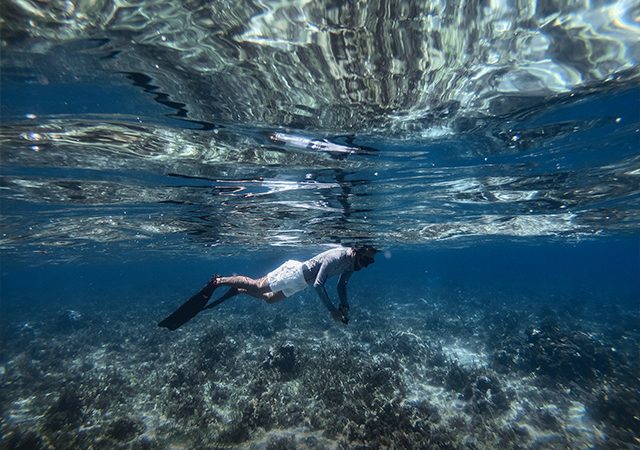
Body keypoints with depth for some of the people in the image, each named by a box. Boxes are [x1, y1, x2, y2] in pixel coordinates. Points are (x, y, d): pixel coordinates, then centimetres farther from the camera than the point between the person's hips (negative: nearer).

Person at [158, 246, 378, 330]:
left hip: (300, 281, 9)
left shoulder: (351, 262, 1)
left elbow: (342, 285, 15)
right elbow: (318, 284, -33)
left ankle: (238, 290, 33)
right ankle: (218, 281, 11)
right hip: (295, 272, -9)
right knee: (257, 285, -3)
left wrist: (344, 305, 3)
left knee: (269, 298, 21)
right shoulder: (337, 256, -29)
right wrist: (332, 310, -28)